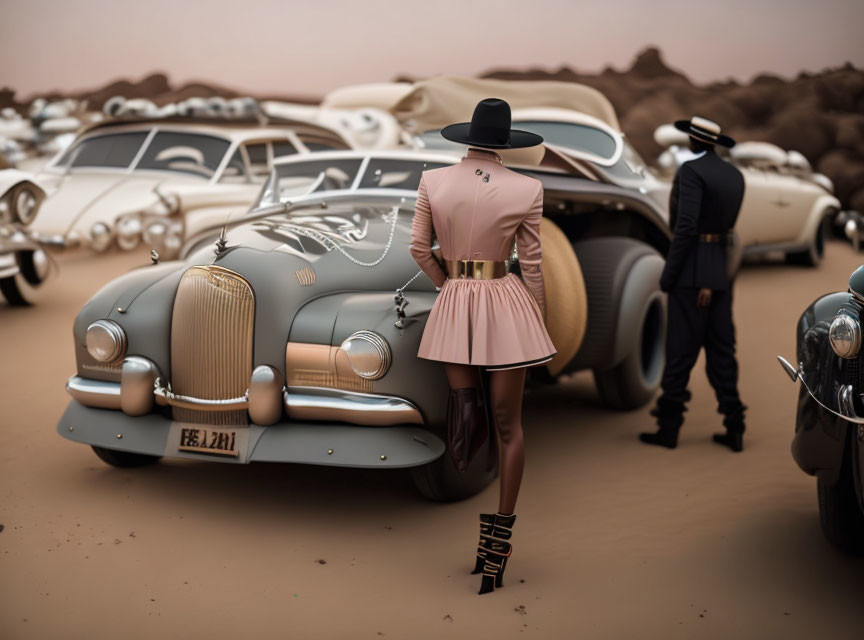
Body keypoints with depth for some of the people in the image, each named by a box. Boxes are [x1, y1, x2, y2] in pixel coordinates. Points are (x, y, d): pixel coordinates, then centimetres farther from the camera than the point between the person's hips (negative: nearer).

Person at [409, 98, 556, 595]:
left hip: (453, 306, 1)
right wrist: (541, 323, 8)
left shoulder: (433, 181, -2)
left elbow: (420, 248, 3)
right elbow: (532, 264, -2)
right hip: (506, 306, -1)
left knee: (466, 411, 13)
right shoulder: (527, 189, -7)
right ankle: (498, 541, 11)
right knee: (509, 425, 8)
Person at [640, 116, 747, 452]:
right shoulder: (735, 176, 12)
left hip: (691, 273, -7)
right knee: (722, 352, 9)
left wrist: (667, 275, -15)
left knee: (680, 352, -1)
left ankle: (669, 427, 6)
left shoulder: (691, 170, -12)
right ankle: (734, 428, 9)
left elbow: (685, 226, -20)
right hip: (722, 273, 7)